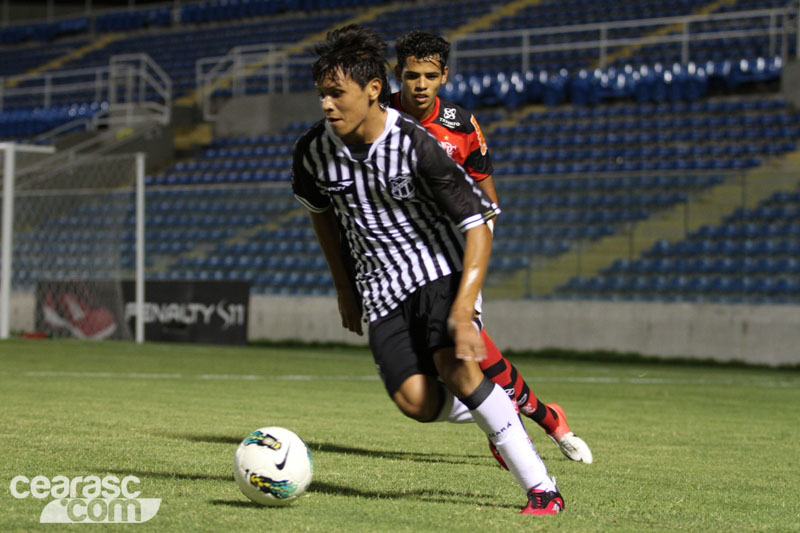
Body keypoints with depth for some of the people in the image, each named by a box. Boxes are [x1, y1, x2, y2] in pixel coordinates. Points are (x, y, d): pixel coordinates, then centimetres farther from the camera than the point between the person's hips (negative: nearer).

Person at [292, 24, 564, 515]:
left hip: (440, 268, -4)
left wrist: (463, 308, -28)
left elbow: (478, 224, -18)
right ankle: (496, 413, 17)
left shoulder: (417, 145, -19)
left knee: (454, 366, -29)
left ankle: (542, 488, -21)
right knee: (418, 403, -17)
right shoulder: (314, 151, -6)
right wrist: (344, 289, 19)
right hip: (380, 286, 4)